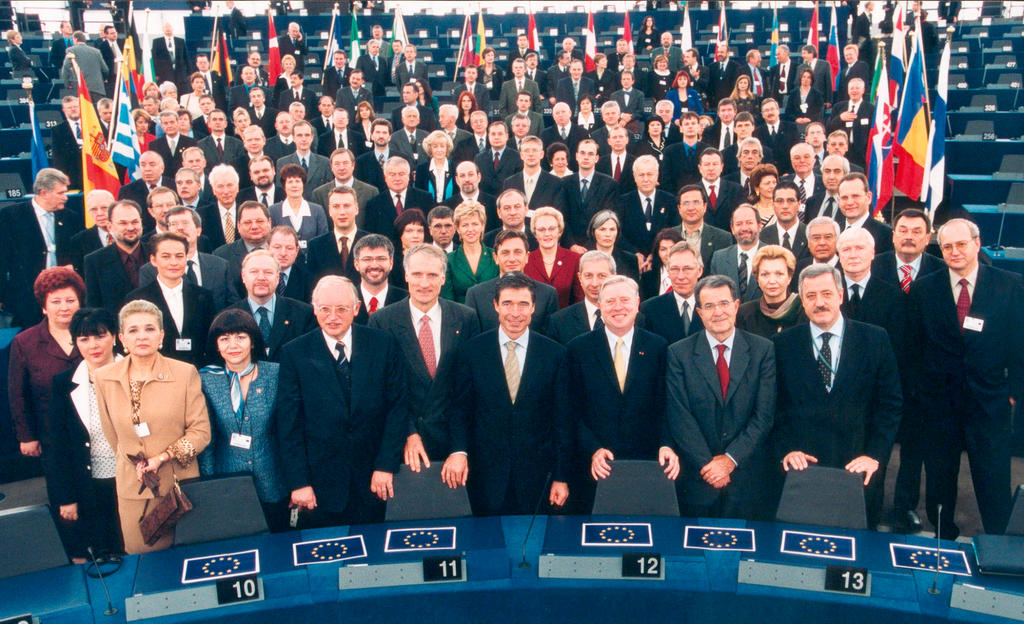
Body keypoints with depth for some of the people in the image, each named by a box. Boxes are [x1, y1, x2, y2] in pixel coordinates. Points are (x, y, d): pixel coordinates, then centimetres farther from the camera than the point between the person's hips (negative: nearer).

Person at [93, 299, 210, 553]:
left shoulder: (186, 373, -8)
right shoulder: (103, 379, 0)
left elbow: (201, 432, -6)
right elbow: (114, 437, 13)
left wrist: (162, 458, -14)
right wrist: (135, 464, 12)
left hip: (180, 484, -1)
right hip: (133, 489, 2)